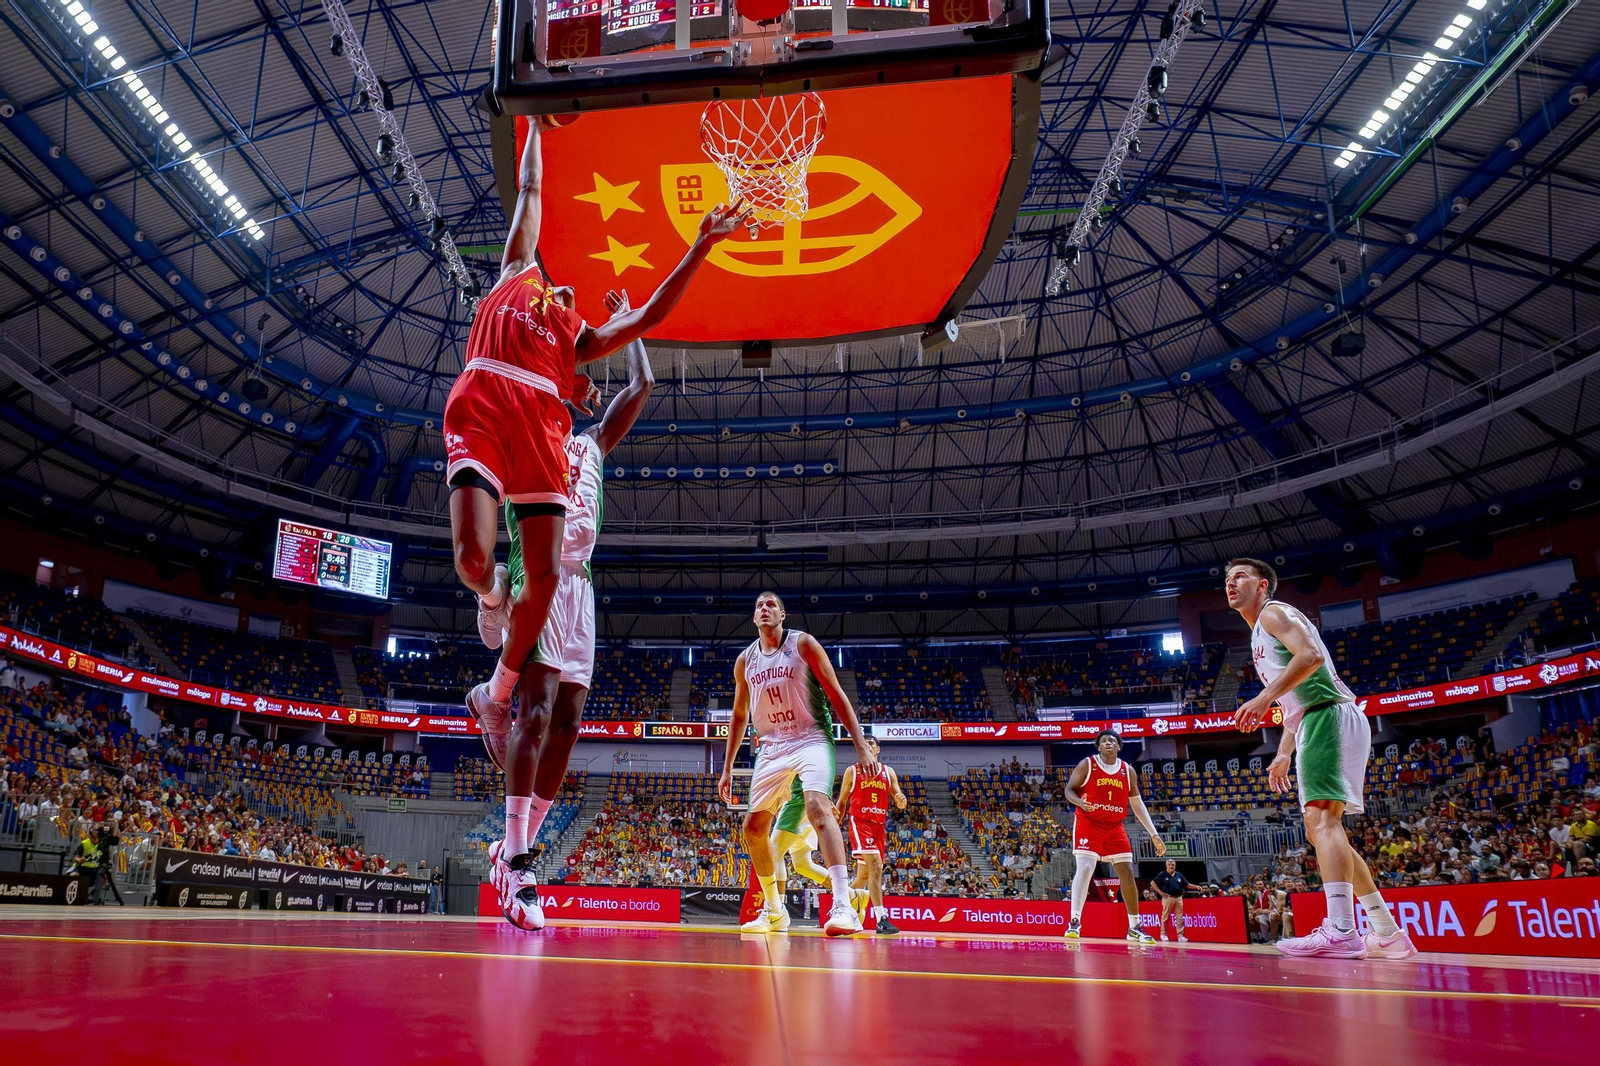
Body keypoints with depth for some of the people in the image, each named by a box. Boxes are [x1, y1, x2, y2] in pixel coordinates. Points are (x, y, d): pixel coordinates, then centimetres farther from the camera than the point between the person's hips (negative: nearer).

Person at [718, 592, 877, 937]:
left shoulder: (802, 644, -5)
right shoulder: (745, 661, 8)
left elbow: (836, 695, -7)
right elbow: (739, 717, 19)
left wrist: (861, 746, -15)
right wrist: (727, 769, 16)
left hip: (811, 739, -6)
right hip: (772, 747, 6)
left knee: (818, 806, -30)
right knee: (753, 827, 5)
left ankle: (843, 907, -36)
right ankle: (774, 911, 23)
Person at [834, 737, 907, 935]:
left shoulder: (888, 772, 13)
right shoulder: (852, 771, 5)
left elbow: (899, 802, 8)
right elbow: (842, 802, 8)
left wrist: (902, 802, -16)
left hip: (879, 825, 5)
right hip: (860, 822, -5)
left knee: (864, 876, 11)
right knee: (875, 865, -23)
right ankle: (882, 920, -26)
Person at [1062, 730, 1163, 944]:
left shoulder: (1128, 771, 6)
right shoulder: (1087, 765, -5)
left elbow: (1137, 804, 11)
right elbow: (1069, 789, -2)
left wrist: (1154, 834, 7)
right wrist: (1080, 802, -26)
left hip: (1115, 827, 4)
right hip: (1088, 823, -4)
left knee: (1127, 874, 3)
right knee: (1085, 868, -18)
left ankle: (1134, 928, 15)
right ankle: (1074, 922, -13)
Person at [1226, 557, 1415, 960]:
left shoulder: (1273, 612, 0)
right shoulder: (1261, 636, 28)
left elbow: (1311, 655, -19)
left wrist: (1264, 697, -25)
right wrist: (1284, 754, 25)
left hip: (1330, 716, -10)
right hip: (1314, 723, 10)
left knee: (1321, 818, -21)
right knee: (1320, 829, 10)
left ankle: (1340, 931, -32)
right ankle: (1388, 934, 12)